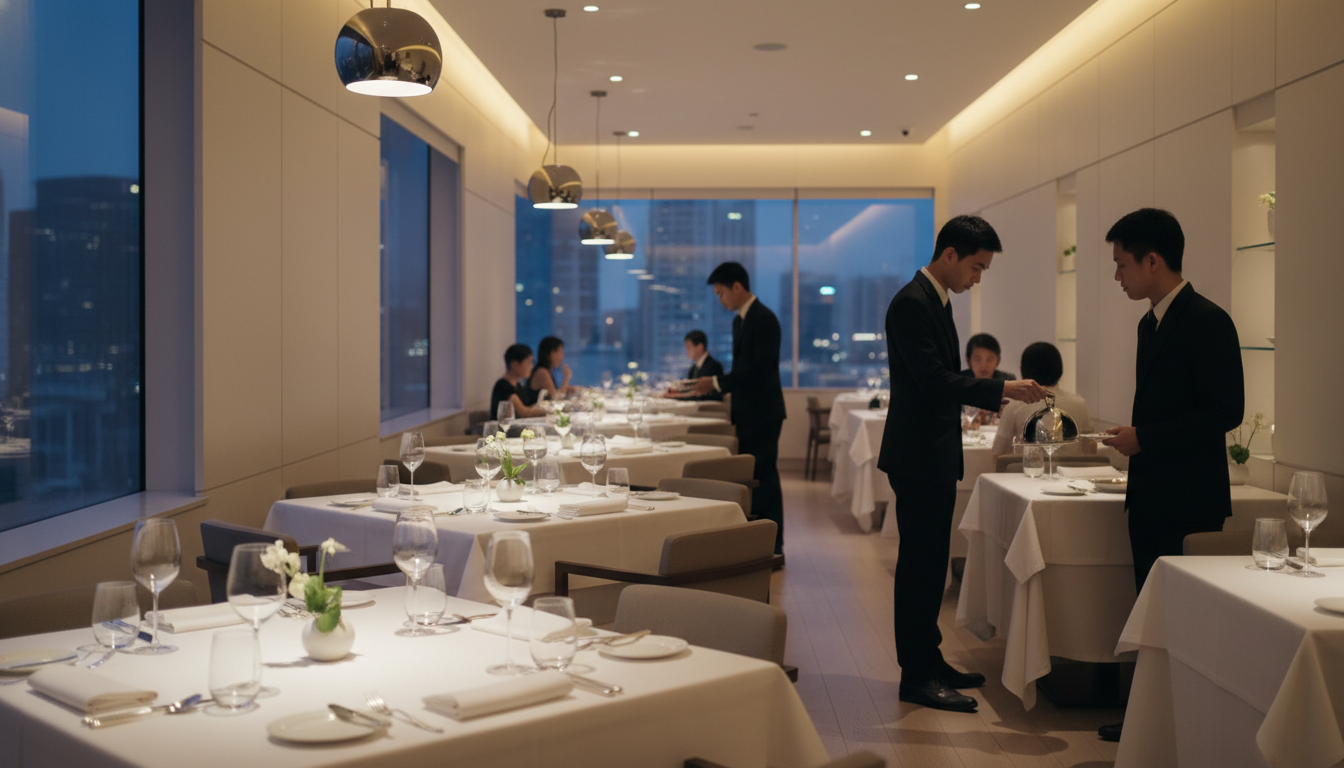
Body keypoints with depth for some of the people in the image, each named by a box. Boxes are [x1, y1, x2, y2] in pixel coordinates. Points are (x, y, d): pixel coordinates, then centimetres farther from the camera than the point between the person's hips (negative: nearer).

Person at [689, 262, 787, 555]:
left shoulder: (764, 319, -15)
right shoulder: (740, 320, 14)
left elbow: (759, 367, -22)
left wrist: (717, 383, -20)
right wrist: (734, 401, 14)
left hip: (762, 412, -9)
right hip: (746, 413, 9)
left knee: (764, 477, -5)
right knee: (749, 476, 10)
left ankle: (772, 547, 2)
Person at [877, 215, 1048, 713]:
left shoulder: (936, 300, 15)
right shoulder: (912, 303, -17)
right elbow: (933, 380, -25)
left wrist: (987, 394, 13)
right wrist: (1003, 389, -25)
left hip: (936, 454, 10)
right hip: (918, 455, -10)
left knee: (928, 563, 15)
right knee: (919, 564, -5)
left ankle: (928, 661, 25)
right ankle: (916, 676, 3)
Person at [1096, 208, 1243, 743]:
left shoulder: (1206, 321, -14)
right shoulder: (1151, 323, 14)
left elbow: (1225, 411, -19)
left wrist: (1145, 438, -19)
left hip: (1187, 501, -9)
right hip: (1151, 497, 9)